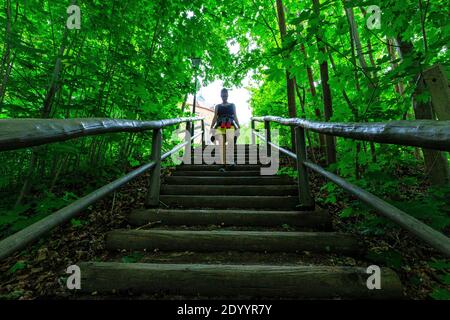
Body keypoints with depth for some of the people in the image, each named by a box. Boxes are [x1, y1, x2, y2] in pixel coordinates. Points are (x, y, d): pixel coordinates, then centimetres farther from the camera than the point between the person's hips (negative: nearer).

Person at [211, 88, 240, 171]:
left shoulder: (232, 105, 21)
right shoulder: (218, 106, 21)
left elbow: (235, 117, 17)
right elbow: (215, 118, 15)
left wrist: (239, 126, 4)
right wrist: (211, 127, 2)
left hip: (230, 126, -1)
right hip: (220, 127, 1)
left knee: (230, 143, -26)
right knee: (222, 145, -10)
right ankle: (223, 165, -11)